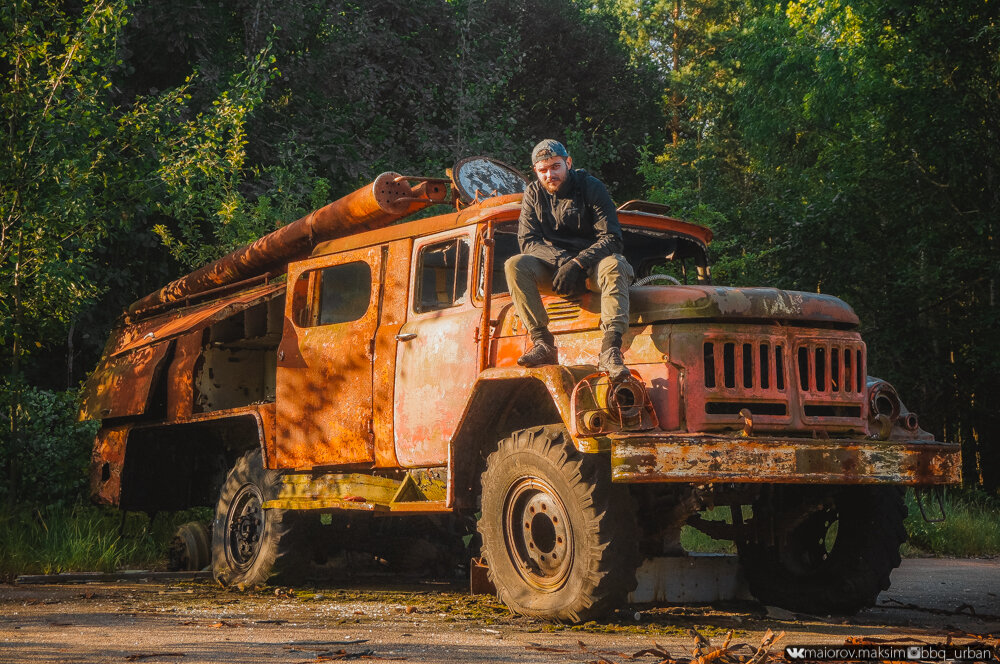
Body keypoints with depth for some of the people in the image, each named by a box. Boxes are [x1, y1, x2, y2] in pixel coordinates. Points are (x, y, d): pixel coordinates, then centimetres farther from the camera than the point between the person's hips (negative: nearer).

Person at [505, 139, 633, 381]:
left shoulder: (592, 187, -8)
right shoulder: (534, 194, 1)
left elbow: (611, 239, -15)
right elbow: (527, 241, -6)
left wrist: (578, 263, -29)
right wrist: (560, 260, -24)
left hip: (590, 263, -3)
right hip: (553, 265, 3)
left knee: (614, 266, -36)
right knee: (515, 265, -24)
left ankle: (610, 350, -48)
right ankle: (543, 343, -30)